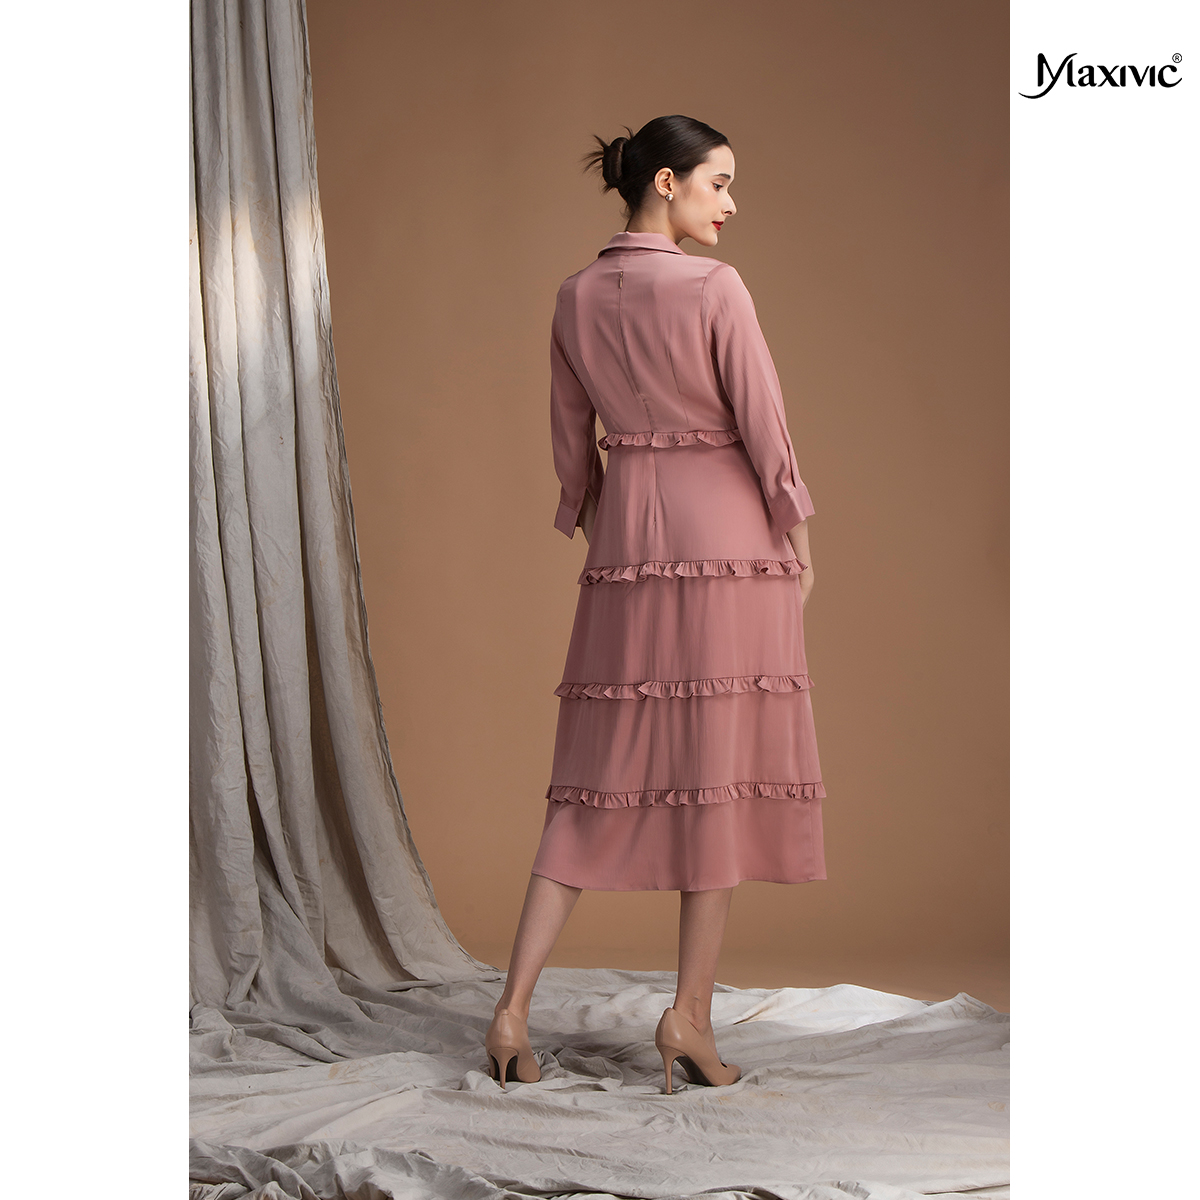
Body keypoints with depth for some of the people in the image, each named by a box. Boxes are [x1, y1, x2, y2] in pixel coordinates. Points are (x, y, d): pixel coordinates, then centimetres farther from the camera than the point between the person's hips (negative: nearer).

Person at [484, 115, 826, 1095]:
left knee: (603, 774, 9)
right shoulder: (715, 289, -10)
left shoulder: (576, 299, 6)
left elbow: (571, 444, 11)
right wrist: (799, 542, 4)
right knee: (718, 767, 4)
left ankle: (515, 1007, 5)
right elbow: (764, 429, -8)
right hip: (727, 538, -5)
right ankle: (691, 1015, 8)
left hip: (626, 542, 5)